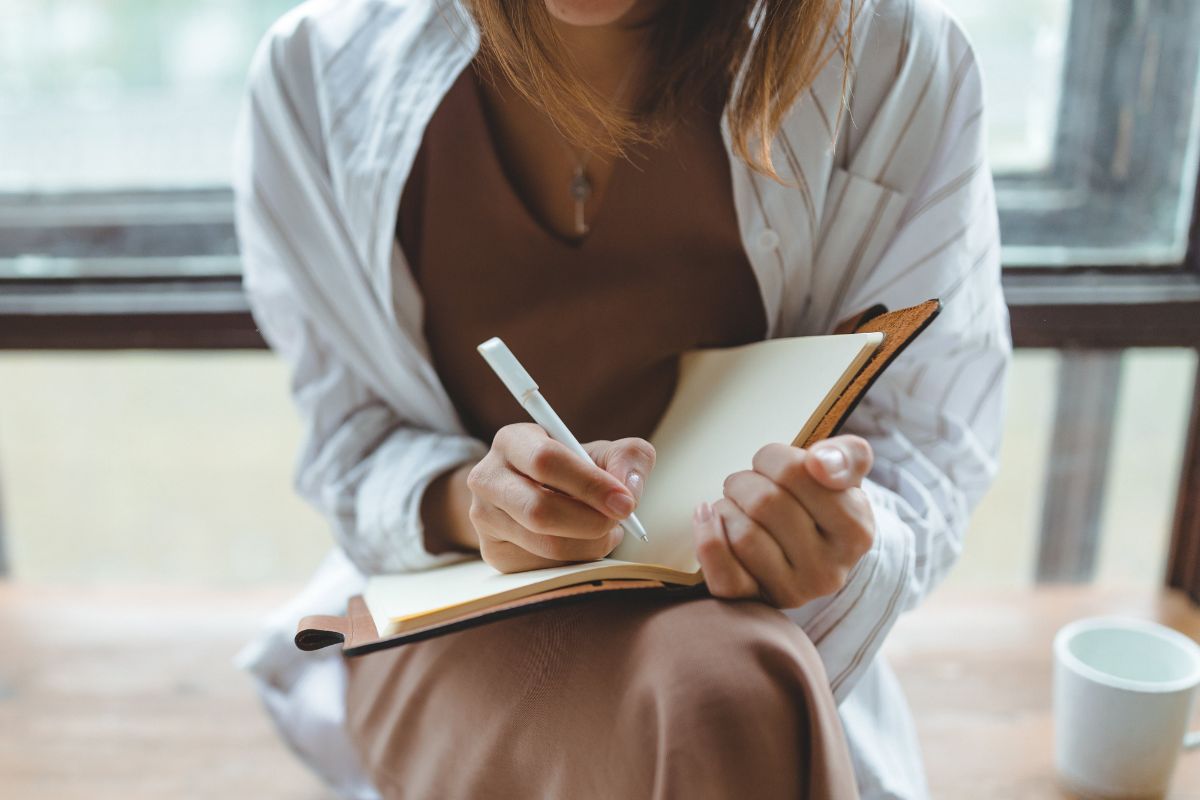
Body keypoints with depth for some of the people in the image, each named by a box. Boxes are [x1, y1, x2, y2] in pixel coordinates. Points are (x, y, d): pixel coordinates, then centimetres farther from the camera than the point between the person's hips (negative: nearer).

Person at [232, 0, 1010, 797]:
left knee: (744, 690, -35)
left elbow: (928, 451, -5)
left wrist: (837, 545, -28)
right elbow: (348, 442, -1)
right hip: (458, 625, -1)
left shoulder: (899, 67, -10)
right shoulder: (319, 70, -6)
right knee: (727, 704, -34)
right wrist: (466, 501, -24)